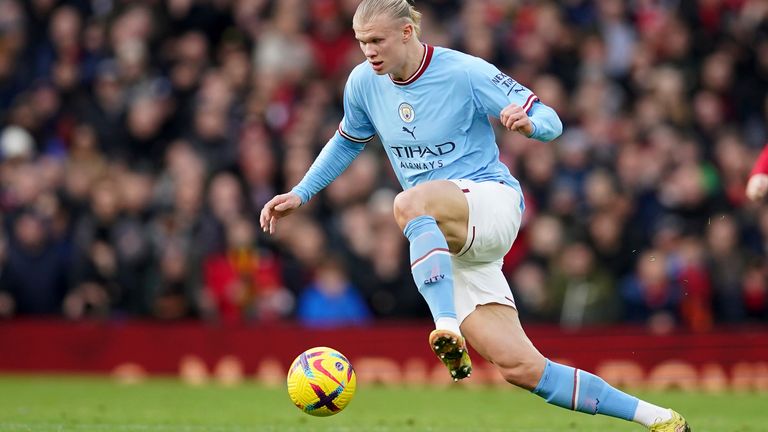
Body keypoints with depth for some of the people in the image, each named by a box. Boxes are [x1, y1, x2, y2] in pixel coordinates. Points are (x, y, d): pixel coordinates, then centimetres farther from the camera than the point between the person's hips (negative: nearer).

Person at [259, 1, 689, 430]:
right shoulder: (364, 82, 5)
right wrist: (300, 195, 22)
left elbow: (551, 122, -8)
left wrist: (529, 123, -31)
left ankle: (448, 330, -46)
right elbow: (348, 141, 26)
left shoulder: (465, 73, -10)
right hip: (451, 243, 5)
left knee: (410, 202, -37)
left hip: (492, 200, -5)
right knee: (520, 367, -9)